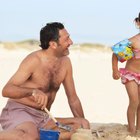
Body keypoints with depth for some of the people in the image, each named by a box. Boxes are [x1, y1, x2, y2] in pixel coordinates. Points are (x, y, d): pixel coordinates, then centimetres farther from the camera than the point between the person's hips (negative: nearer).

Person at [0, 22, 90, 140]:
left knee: (83, 126, -17)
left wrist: (82, 123, 1)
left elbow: (73, 98, 15)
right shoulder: (34, 60, -12)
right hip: (18, 111, -7)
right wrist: (33, 91, -35)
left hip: (43, 118, 7)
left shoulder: (65, 62, 7)